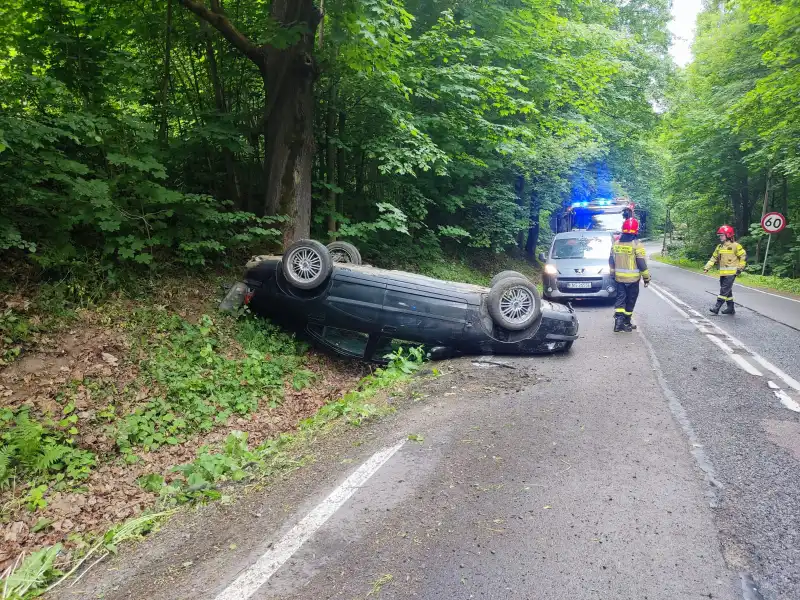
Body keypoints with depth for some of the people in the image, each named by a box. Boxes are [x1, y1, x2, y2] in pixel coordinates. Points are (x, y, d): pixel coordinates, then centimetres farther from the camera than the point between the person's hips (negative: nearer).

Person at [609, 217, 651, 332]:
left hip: (619, 278, 3)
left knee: (620, 298, 7)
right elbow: (642, 263, -11)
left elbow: (611, 261, 9)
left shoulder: (616, 243, 2)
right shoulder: (637, 245, -13)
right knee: (630, 301, 8)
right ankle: (626, 322, 16)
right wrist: (646, 278, -2)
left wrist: (613, 273, 22)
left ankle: (618, 318, -11)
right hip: (633, 279, -3)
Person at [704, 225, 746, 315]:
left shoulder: (735, 246, -8)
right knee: (727, 290, 12)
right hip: (722, 273, 7)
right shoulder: (720, 246, 12)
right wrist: (707, 267, 5)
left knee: (724, 290, -11)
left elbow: (743, 256, -3)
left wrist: (740, 268, -7)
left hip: (731, 272, -7)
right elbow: (714, 258, 14)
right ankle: (730, 308, 19)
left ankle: (717, 306, -14)